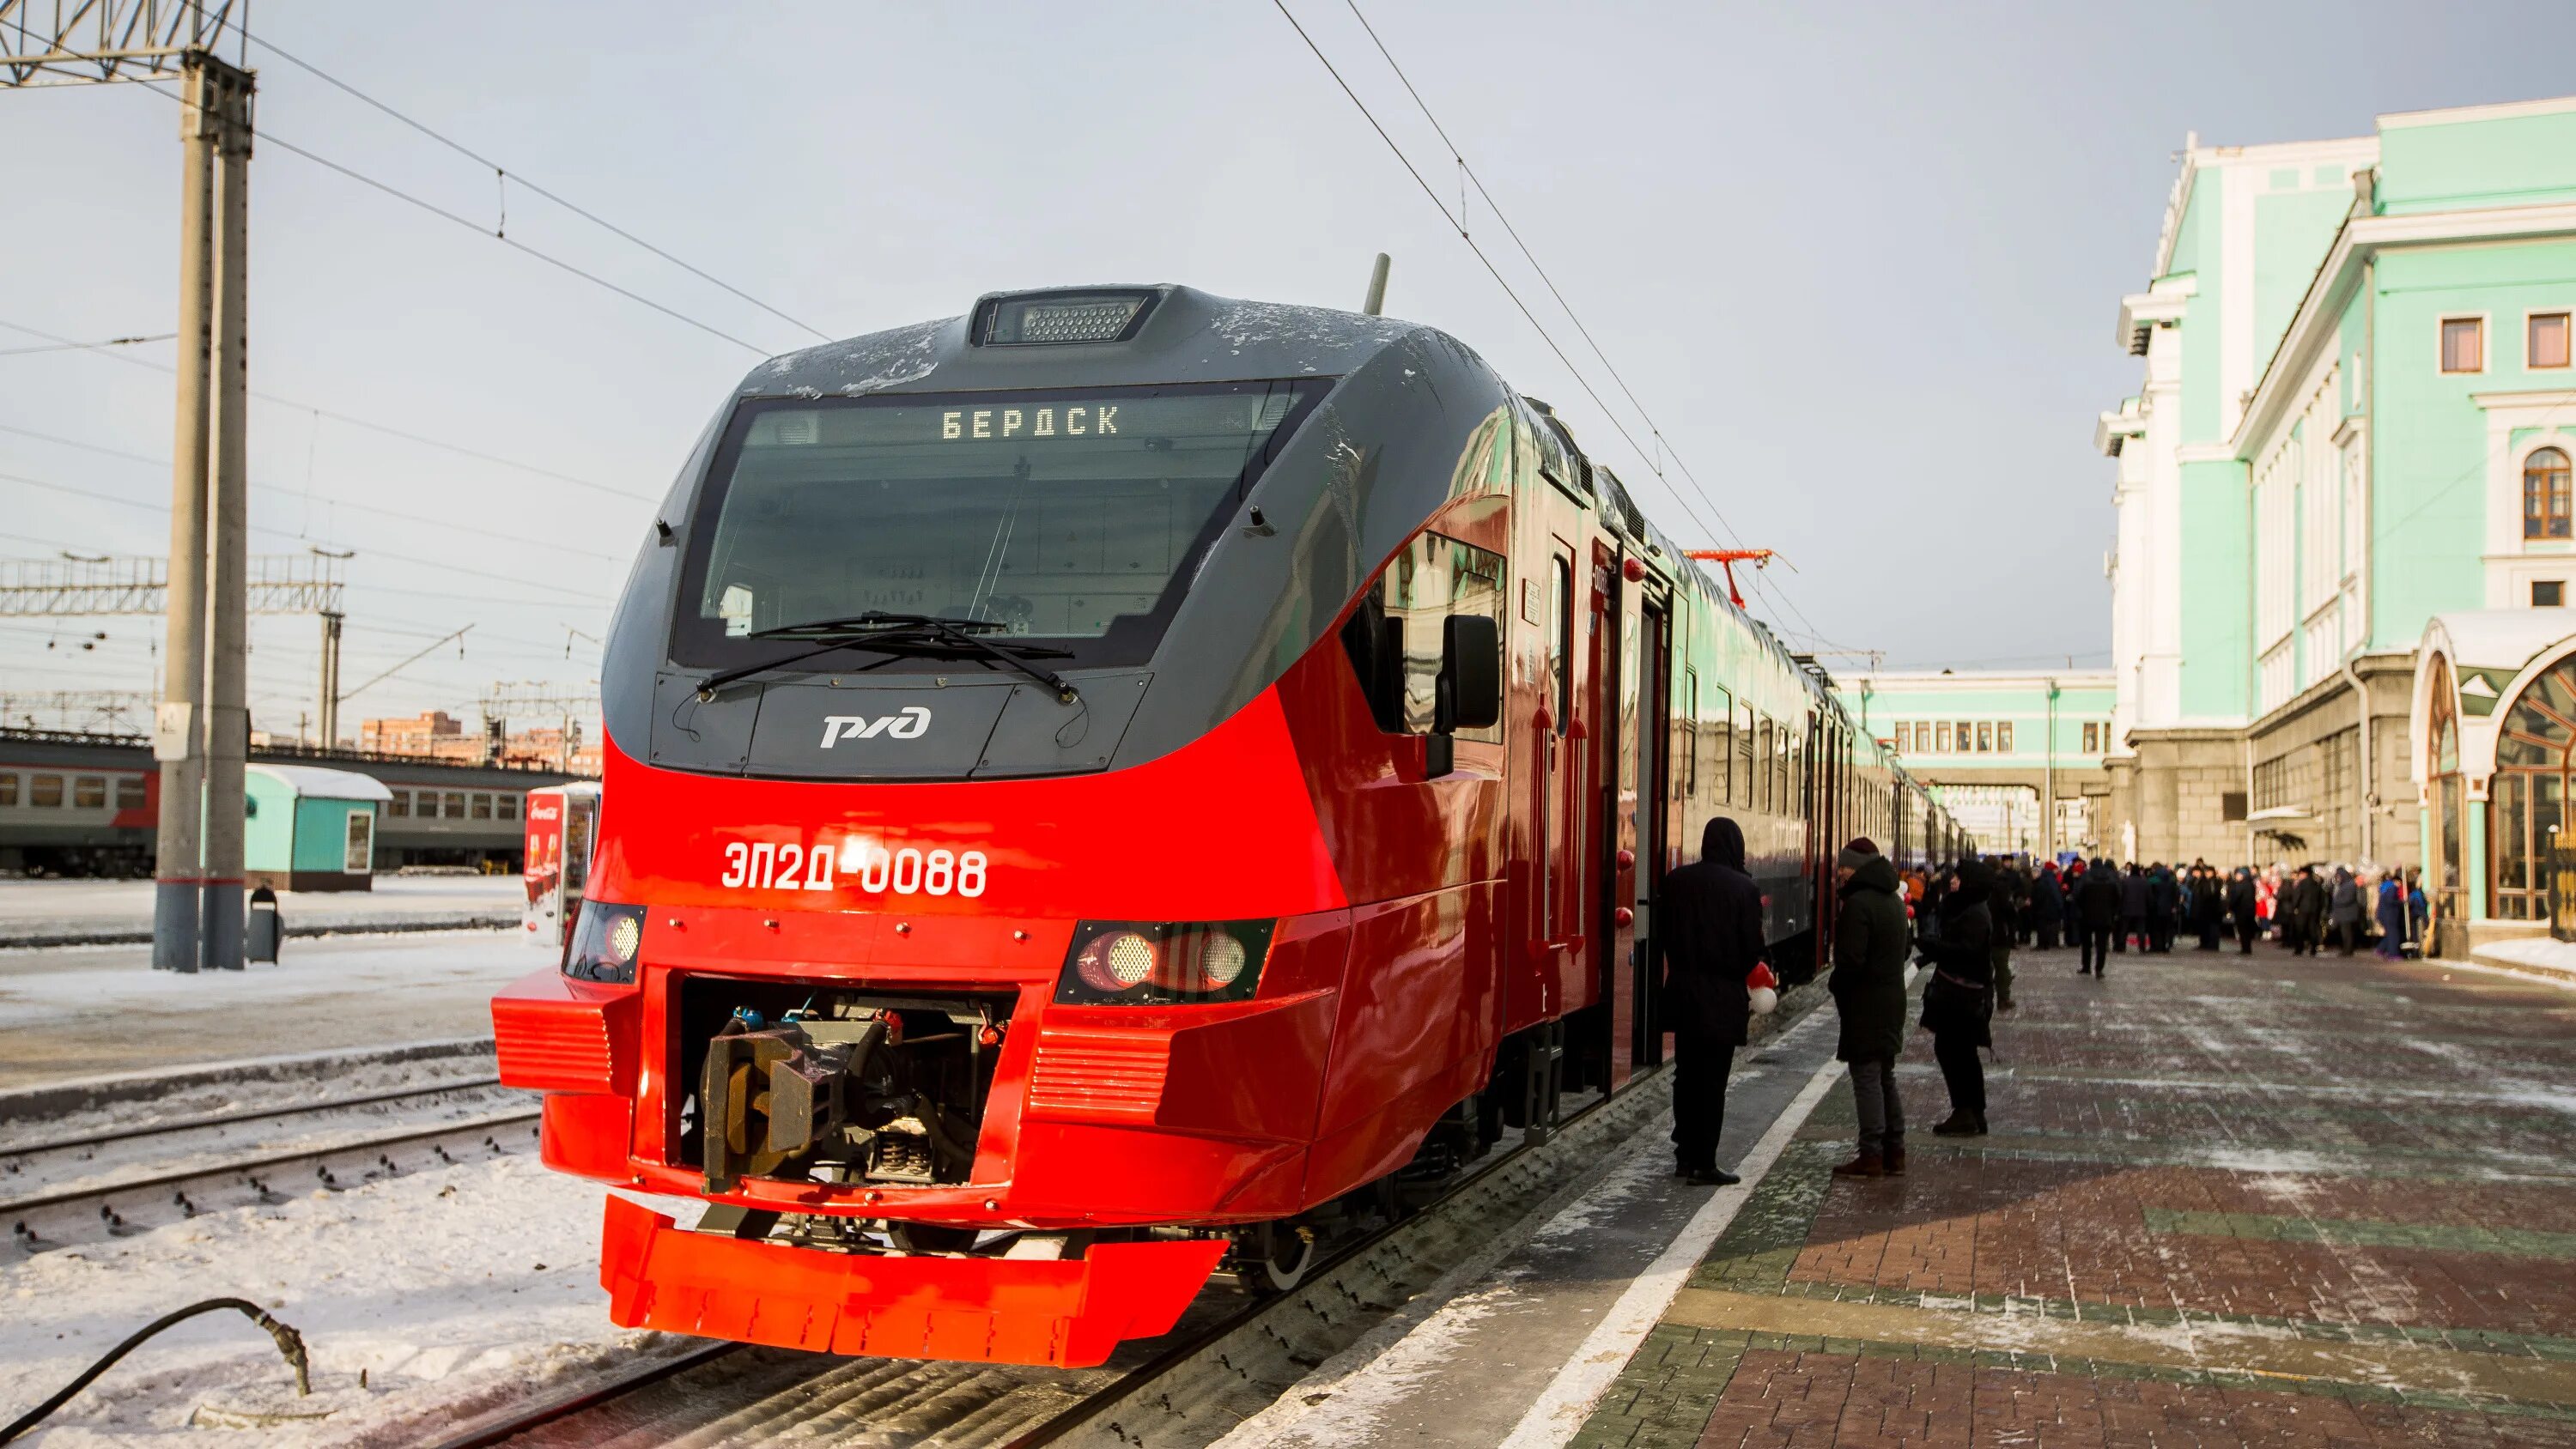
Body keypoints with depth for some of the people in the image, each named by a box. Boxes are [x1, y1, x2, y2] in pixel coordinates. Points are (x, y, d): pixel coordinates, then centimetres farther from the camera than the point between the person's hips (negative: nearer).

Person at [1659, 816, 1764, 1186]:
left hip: (1682, 989, 4)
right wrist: (1738, 975, 10)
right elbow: (1753, 947, -9)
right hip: (1723, 995, -4)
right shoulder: (1744, 889, -12)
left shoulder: (1675, 881, 0)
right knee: (1713, 1079, 1)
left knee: (1686, 1074, 15)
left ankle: (1685, 1155, 22)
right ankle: (1703, 1164, 2)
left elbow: (1665, 934, 6)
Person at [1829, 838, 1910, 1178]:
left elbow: (1851, 959, -23)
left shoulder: (1858, 904, -19)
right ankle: (1894, 1153, 20)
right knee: (1885, 1077, 16)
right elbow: (1905, 949, 21)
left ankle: (1871, 1156, -2)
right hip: (1893, 1000, 9)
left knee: (1866, 1078, -4)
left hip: (1865, 1005, -9)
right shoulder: (1894, 900, 12)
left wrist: (1834, 984, -6)